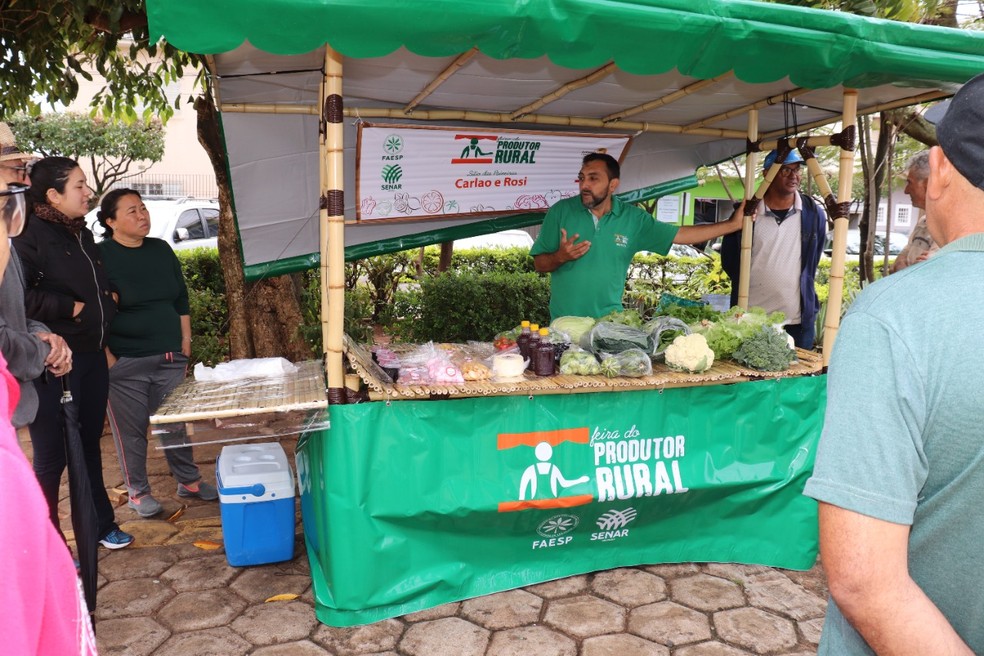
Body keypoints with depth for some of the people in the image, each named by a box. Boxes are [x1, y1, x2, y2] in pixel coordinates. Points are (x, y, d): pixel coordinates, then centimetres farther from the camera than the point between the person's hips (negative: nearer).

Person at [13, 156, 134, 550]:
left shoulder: (81, 234, 13)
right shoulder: (30, 236, -14)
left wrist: (107, 299, 9)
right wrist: (69, 307, -20)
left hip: (91, 357, 8)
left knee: (89, 445, 19)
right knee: (52, 455, 2)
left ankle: (100, 524, 33)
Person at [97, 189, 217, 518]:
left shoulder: (161, 249, 8)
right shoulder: (100, 256, -8)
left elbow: (181, 299, 15)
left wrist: (186, 340, 11)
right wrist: (107, 358, -13)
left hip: (170, 357, 5)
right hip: (124, 363, -4)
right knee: (131, 429, 5)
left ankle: (188, 480, 27)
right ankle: (137, 492, 21)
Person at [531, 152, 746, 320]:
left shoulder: (632, 218, -1)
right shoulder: (560, 211, -5)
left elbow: (680, 234, 3)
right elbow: (539, 264, -2)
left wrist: (732, 224, 1)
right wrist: (560, 257, -23)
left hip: (609, 322, 1)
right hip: (564, 323, -1)